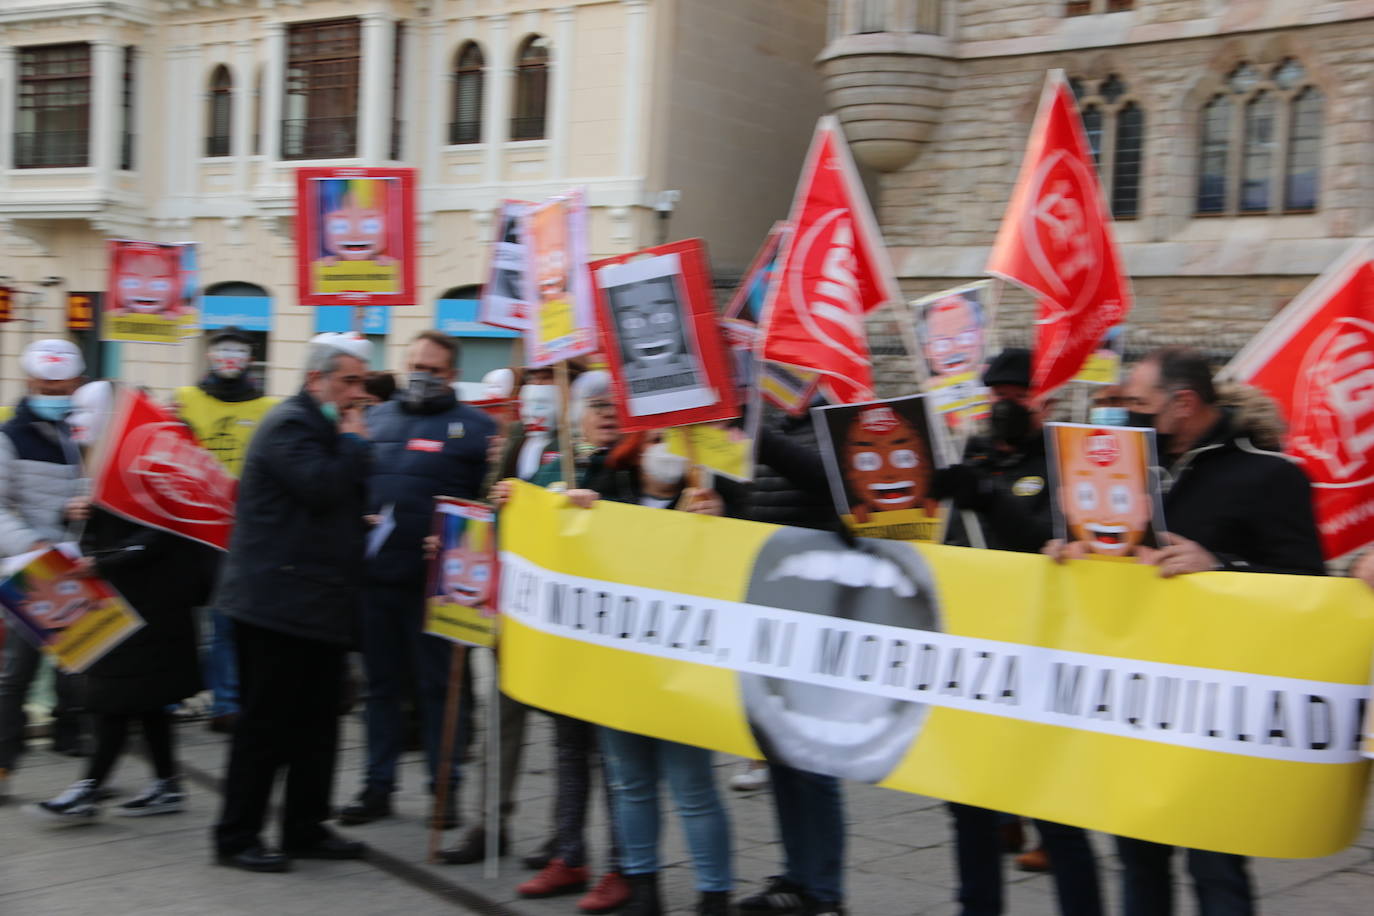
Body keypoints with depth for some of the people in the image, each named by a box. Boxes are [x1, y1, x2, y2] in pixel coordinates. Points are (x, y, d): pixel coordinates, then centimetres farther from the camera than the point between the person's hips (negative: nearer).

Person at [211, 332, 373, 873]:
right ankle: (236, 838, 6)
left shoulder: (328, 430, 20)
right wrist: (354, 442, -11)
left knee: (318, 723, 12)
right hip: (278, 601, -10)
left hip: (319, 604, 10)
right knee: (266, 724, -3)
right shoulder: (289, 425, -11)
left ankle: (306, 829, 20)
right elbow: (320, 487, -24)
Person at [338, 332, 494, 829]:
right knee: (382, 682, 12)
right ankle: (378, 784, 22)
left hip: (434, 580, -4)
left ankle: (445, 787, 15)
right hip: (375, 575, 5)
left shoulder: (474, 427, -2)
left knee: (438, 684, 4)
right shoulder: (376, 419, 14)